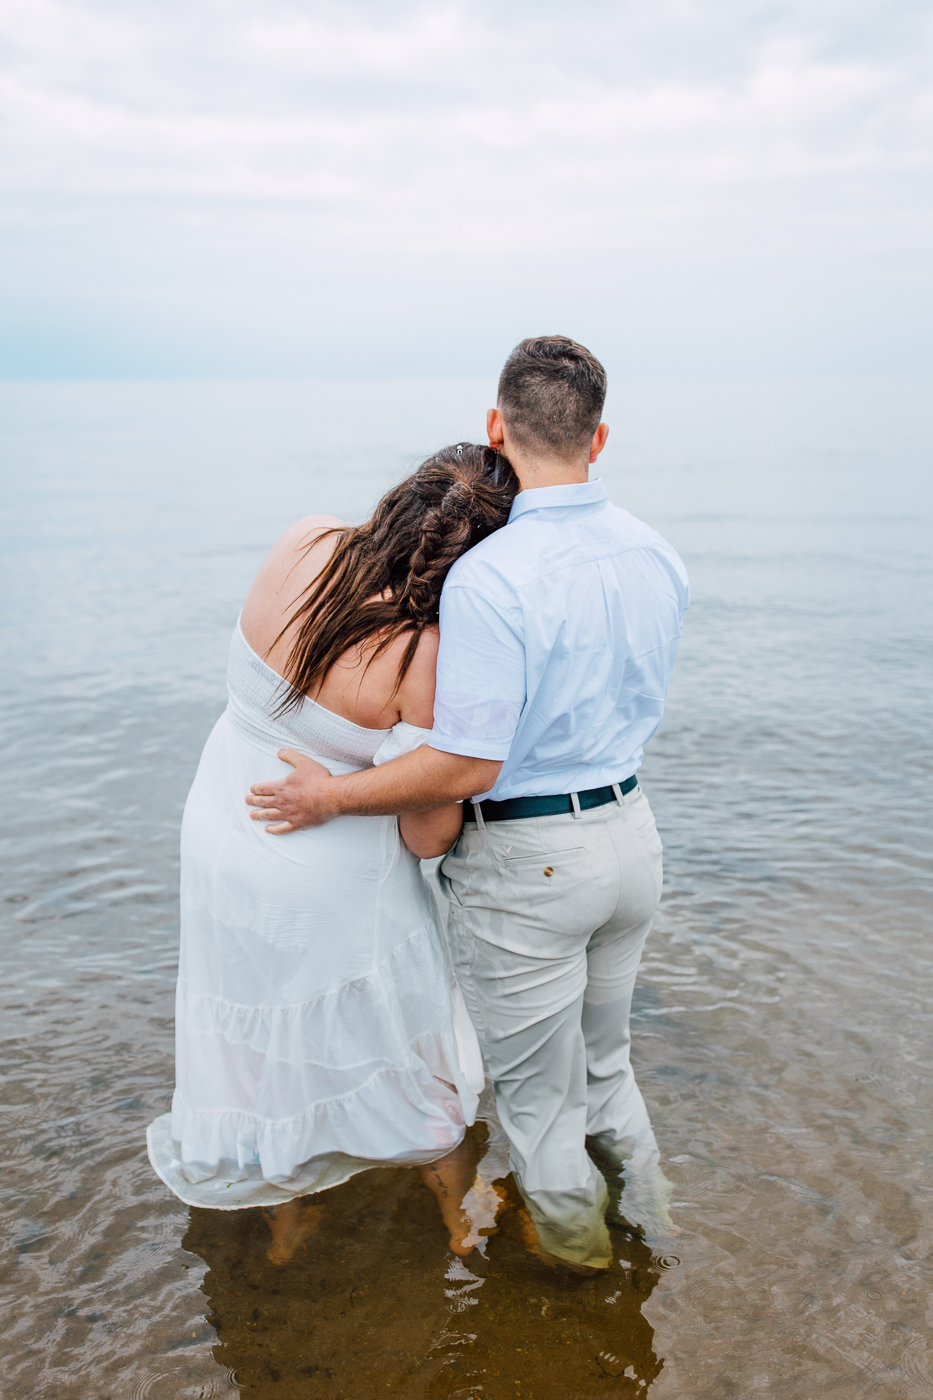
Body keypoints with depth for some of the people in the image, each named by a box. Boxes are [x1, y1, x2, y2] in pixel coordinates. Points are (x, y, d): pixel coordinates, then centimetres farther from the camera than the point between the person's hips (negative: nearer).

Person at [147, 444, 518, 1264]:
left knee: (266, 1042, 26)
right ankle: (461, 1219, 46)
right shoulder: (431, 654, -31)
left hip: (222, 841, 6)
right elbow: (428, 836, -22)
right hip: (331, 885, -5)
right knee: (401, 1051, 21)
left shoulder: (304, 544, -17)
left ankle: (286, 1223, 51)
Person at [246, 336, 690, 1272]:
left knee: (535, 1089, 18)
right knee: (603, 1059, 29)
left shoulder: (488, 577, -25)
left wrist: (333, 796, -12)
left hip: (526, 860, -7)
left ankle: (574, 1239, 40)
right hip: (630, 832, 7)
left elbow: (467, 766, -25)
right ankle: (644, 1213, 47)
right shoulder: (658, 558, 0)